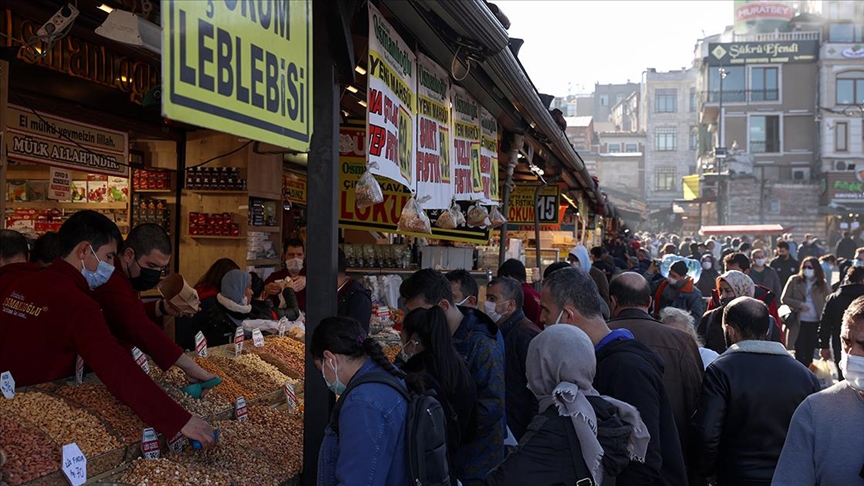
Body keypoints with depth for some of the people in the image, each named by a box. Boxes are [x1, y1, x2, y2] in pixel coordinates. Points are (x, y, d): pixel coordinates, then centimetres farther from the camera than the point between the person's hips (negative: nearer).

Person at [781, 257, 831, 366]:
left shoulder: (822, 284, 4)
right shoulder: (794, 280, 1)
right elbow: (784, 298, -1)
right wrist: (799, 304, -15)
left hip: (815, 323, 2)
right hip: (798, 322, -1)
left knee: (810, 353, 10)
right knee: (799, 353, -2)